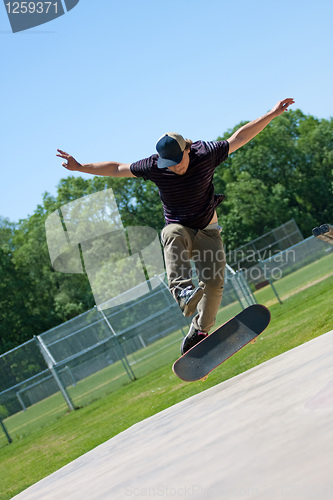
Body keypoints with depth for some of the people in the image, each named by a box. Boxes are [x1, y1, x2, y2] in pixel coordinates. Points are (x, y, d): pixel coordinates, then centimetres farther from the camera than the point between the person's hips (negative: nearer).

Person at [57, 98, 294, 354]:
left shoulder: (205, 154, -14)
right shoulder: (153, 167, -12)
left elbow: (238, 138, -6)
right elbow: (117, 169, 0)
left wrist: (271, 114, -7)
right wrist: (81, 167, 1)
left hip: (207, 232, 0)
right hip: (179, 228, 0)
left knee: (214, 282, -18)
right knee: (174, 235, -38)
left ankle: (199, 332, -1)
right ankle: (183, 290, -55)